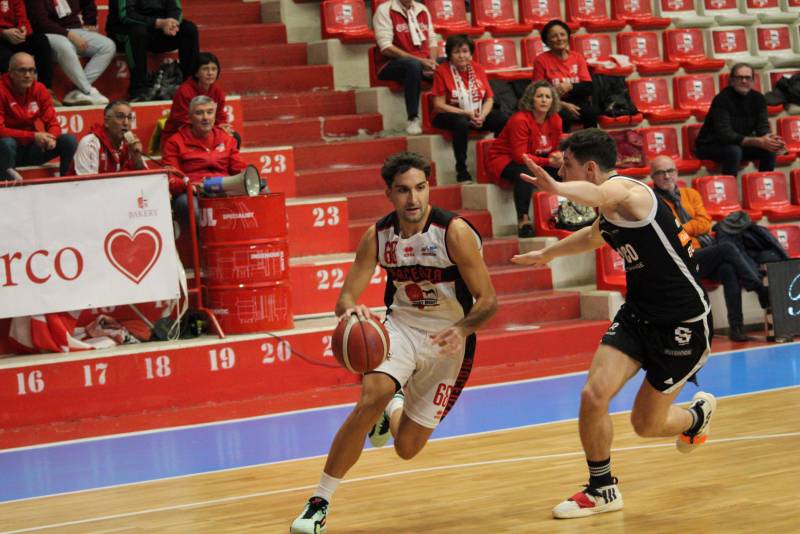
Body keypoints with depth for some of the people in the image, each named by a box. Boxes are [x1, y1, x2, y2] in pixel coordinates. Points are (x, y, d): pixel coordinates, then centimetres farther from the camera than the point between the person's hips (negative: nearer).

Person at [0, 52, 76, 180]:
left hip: (31, 148, 5)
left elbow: (52, 123, 2)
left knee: (69, 140, -11)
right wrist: (33, 136, -28)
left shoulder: (39, 89, 0)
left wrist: (51, 137, -23)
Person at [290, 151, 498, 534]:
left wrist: (462, 329, -40)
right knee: (371, 397, -30)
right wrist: (350, 311, -35)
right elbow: (346, 298, -9)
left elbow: (487, 301, -19)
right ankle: (319, 503, -20)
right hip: (401, 326, 1)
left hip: (448, 339, -1)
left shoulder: (454, 232, -22)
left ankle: (393, 407, 43)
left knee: (406, 448, 3)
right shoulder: (378, 236, -10)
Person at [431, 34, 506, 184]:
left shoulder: (478, 69, 7)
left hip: (478, 114, 4)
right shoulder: (442, 71, -7)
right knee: (462, 123, -40)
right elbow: (439, 105, -12)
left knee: (503, 121, -22)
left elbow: (489, 98, 5)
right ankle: (461, 170, -31)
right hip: (450, 115, -4)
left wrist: (482, 115, -16)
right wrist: (467, 113, -20)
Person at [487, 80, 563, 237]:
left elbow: (556, 148, 8)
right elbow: (520, 156, -27)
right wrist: (549, 162, -33)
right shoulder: (520, 120, -24)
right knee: (526, 172, -38)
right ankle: (523, 220, -38)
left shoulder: (555, 120, -3)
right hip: (504, 161, -7)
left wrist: (558, 156, -19)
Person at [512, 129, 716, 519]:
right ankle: (601, 490, 7)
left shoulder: (624, 190, -22)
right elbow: (594, 235, 33)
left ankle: (697, 415, 39)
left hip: (683, 323, -7)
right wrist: (548, 253, 47)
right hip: (638, 313, 7)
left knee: (646, 424, 4)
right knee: (594, 395, -12)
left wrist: (557, 189, -71)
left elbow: (598, 195, -50)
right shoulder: (609, 210, 7)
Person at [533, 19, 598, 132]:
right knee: (563, 115, -36)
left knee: (591, 111, -30)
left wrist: (569, 87, -16)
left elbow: (588, 88, 4)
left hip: (577, 103, 3)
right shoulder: (541, 60, 0)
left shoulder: (577, 57, 9)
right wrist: (563, 104, -16)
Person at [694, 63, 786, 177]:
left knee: (769, 149, -14)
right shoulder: (722, 99, -24)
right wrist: (758, 142, -39)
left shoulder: (758, 98, -3)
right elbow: (725, 135, -31)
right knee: (734, 151, -36)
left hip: (739, 144, 7)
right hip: (710, 146, -6)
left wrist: (769, 138, -34)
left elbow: (763, 128, -7)